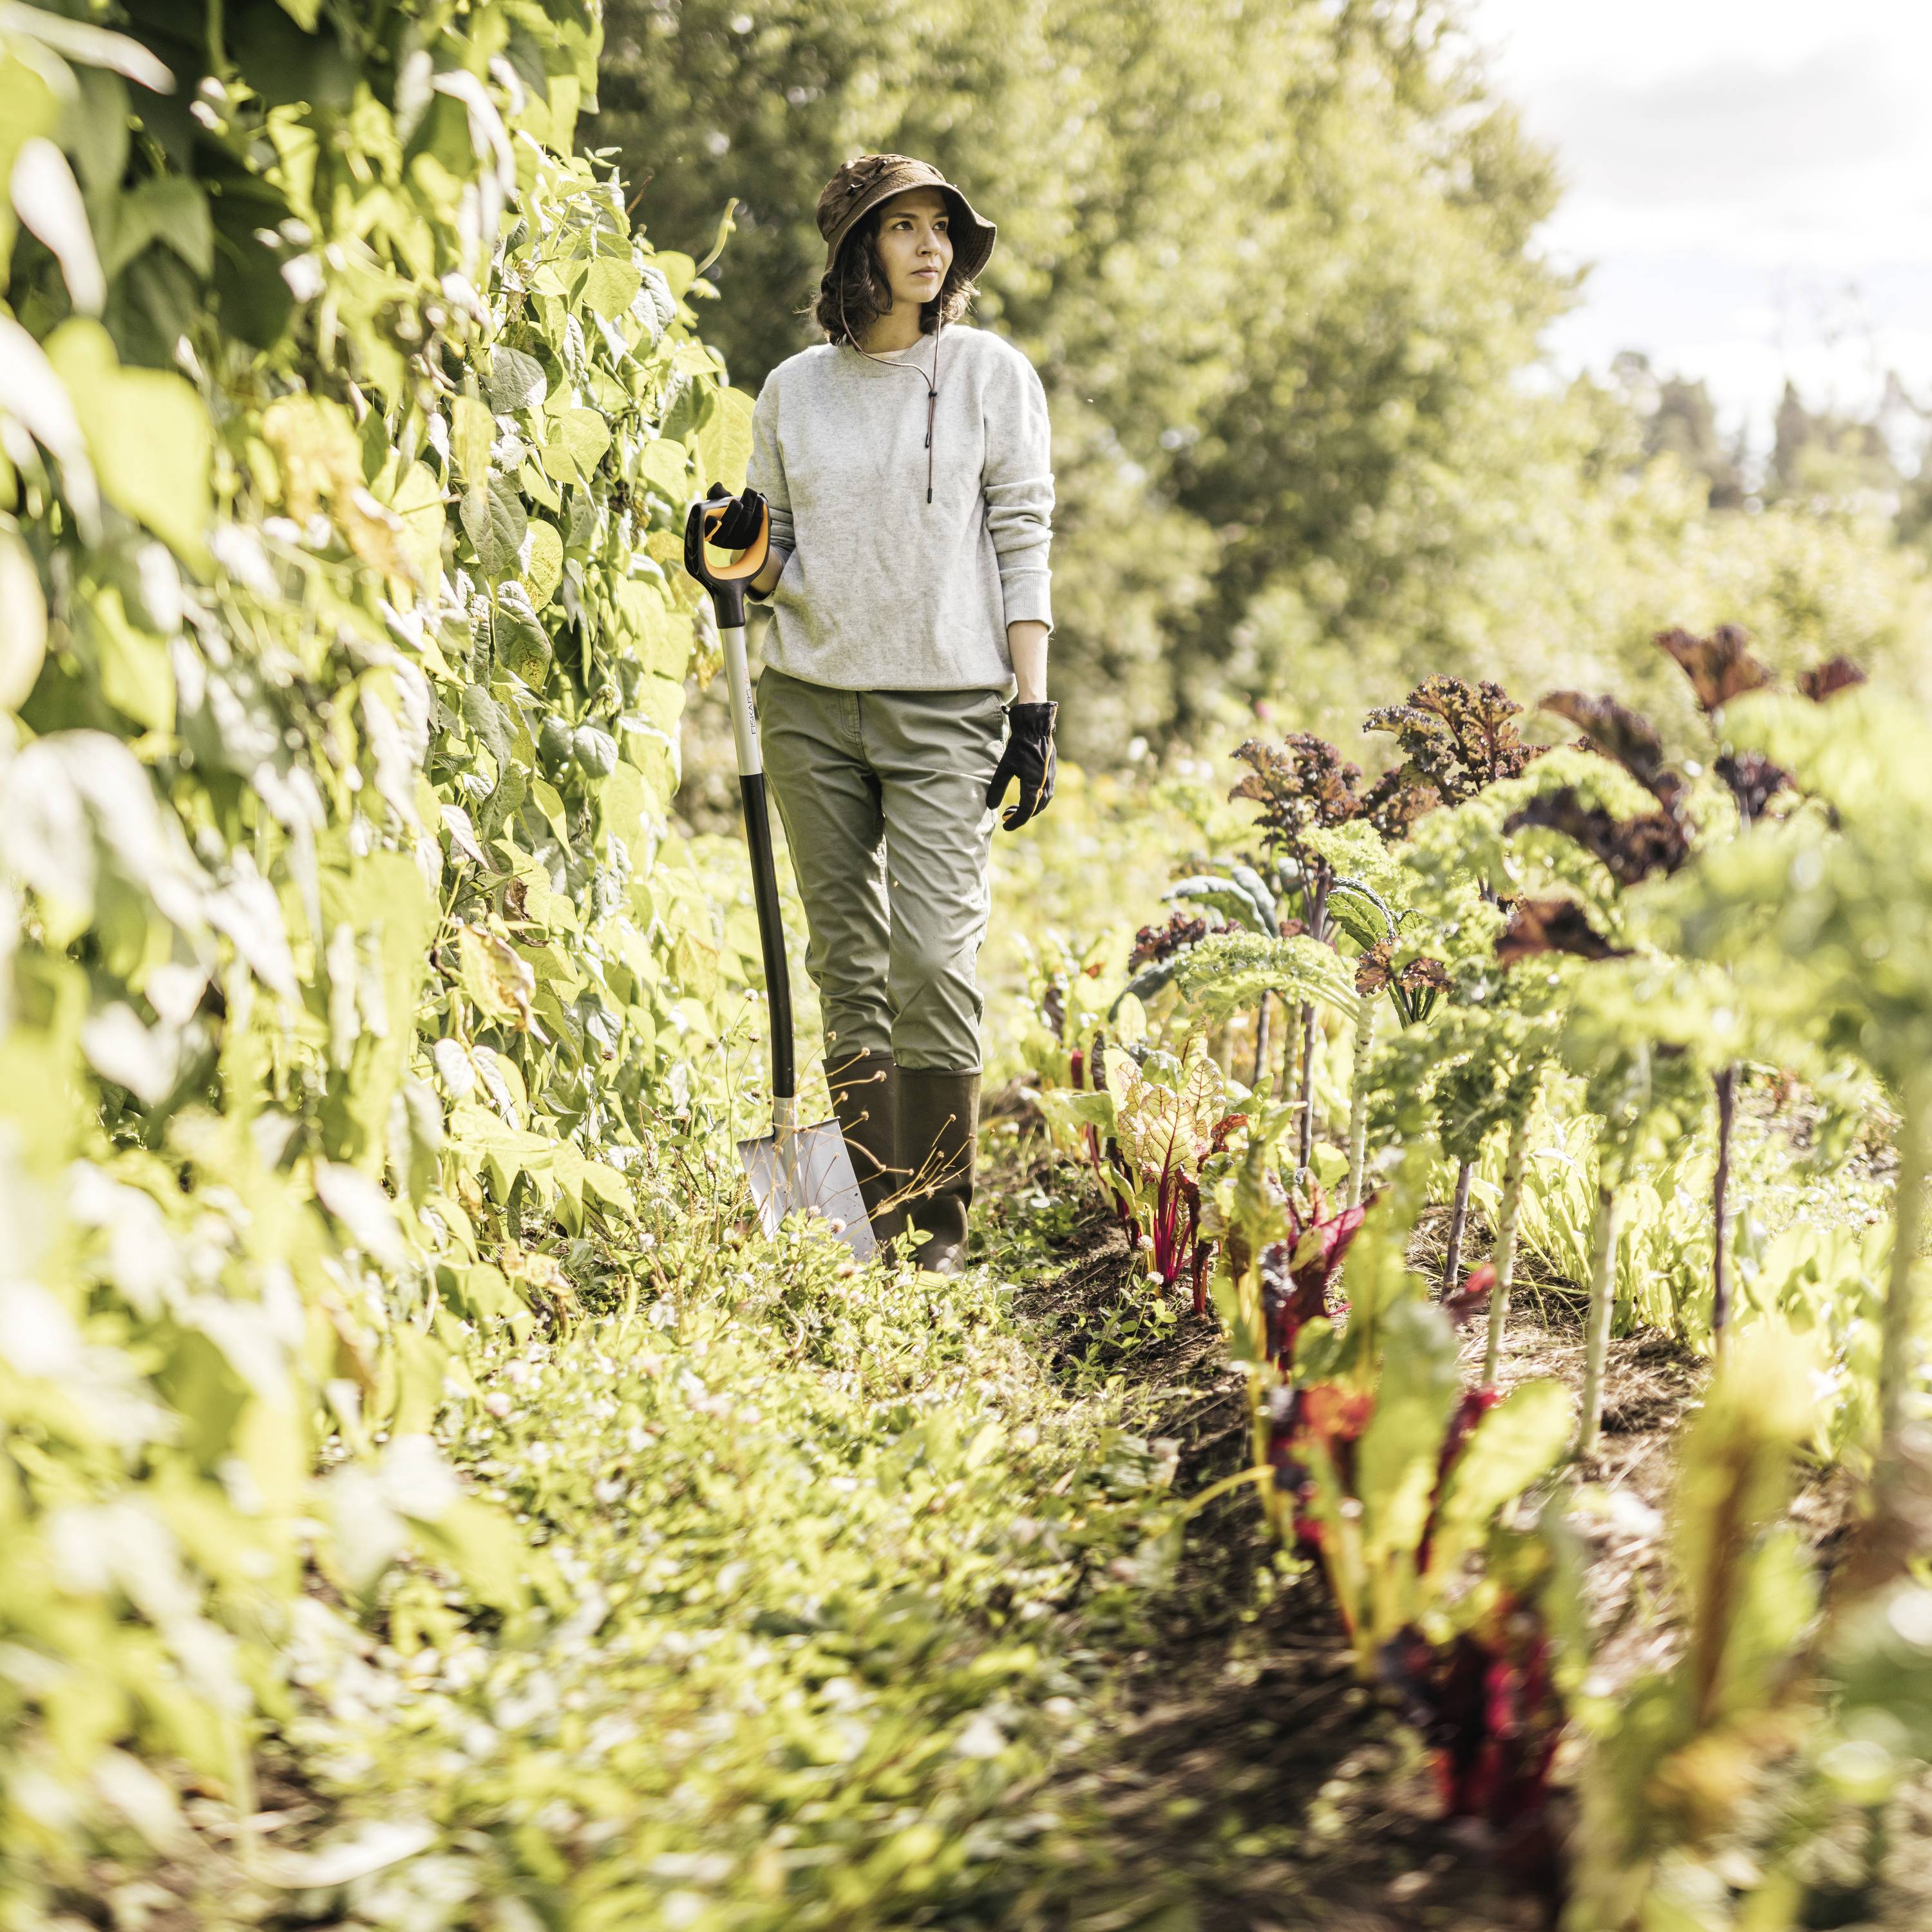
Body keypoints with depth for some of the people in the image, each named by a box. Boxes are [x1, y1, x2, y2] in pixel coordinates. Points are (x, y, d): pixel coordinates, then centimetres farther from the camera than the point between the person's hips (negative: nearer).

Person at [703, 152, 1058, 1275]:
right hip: (812, 706, 3)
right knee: (847, 967, 5)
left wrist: (1035, 711, -6)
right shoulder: (793, 390, 11)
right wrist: (746, 556, -7)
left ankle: (939, 1226, -1)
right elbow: (780, 565, 17)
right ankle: (871, 1217, 12)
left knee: (936, 959, -11)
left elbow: (1023, 545, 1)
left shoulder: (992, 372, 4)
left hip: (947, 704, -3)